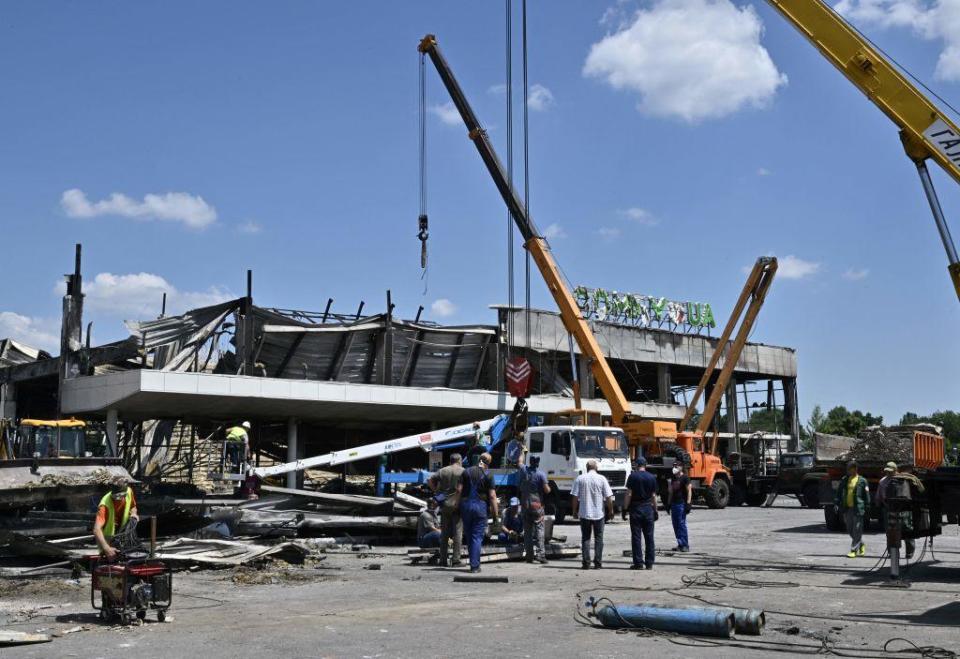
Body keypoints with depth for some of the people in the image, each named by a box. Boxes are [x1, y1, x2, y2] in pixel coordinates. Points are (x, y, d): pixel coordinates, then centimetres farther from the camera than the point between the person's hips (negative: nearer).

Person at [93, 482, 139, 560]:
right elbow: (97, 530, -46)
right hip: (107, 537, -5)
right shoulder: (105, 504, -35)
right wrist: (107, 548, -57)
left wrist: (133, 514, -16)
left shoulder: (129, 492, -17)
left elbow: (133, 507, 8)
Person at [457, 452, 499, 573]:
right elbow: (492, 496, -7)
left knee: (469, 535, 14)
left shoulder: (466, 472, 4)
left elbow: (459, 490, 0)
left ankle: (473, 562, 19)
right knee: (477, 537, 0)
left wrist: (459, 504, 9)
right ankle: (475, 566, -3)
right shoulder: (487, 476, -4)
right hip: (480, 505, -3)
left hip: (466, 504, 3)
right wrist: (495, 513, -3)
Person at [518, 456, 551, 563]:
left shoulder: (524, 471, 3)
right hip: (537, 505, -4)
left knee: (527, 530, 8)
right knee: (539, 529, -4)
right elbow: (546, 490, -12)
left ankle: (529, 555, 8)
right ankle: (540, 553, -14)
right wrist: (549, 488, 11)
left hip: (525, 505, 4)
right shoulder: (541, 474, -9)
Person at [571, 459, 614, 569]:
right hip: (599, 514, 0)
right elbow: (608, 497, -4)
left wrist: (574, 511, 9)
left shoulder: (579, 479, -2)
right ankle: (598, 563, 6)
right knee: (598, 538, 9)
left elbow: (574, 497, -1)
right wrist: (611, 511, 7)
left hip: (584, 514, 1)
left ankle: (586, 563, 4)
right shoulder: (601, 479, -4)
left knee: (585, 538, 8)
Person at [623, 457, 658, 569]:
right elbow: (654, 496, 6)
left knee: (636, 537, 0)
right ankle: (649, 563, 10)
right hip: (648, 509, 3)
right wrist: (655, 510, 13)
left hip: (636, 509, -3)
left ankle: (638, 563, -2)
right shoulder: (652, 477, 5)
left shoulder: (633, 476, -5)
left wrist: (625, 509, -4)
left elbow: (629, 494, -9)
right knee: (649, 537, 8)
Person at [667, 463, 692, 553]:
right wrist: (668, 503, 19)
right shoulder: (673, 478, 17)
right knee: (676, 525, 6)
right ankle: (680, 544, 11)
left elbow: (689, 491, -10)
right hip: (674, 504, 8)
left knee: (682, 524, -9)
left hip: (682, 503, -8)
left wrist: (688, 503, -16)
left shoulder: (684, 478, -6)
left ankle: (685, 545, -6)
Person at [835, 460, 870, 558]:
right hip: (847, 509, 5)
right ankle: (861, 545, 32)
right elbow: (839, 493, 12)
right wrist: (836, 503, 0)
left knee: (857, 530, -5)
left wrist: (867, 509, 0)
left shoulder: (862, 481, -1)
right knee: (850, 530, 12)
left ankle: (854, 550, -1)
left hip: (858, 509, -5)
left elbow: (866, 496, 2)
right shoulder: (844, 480, 10)